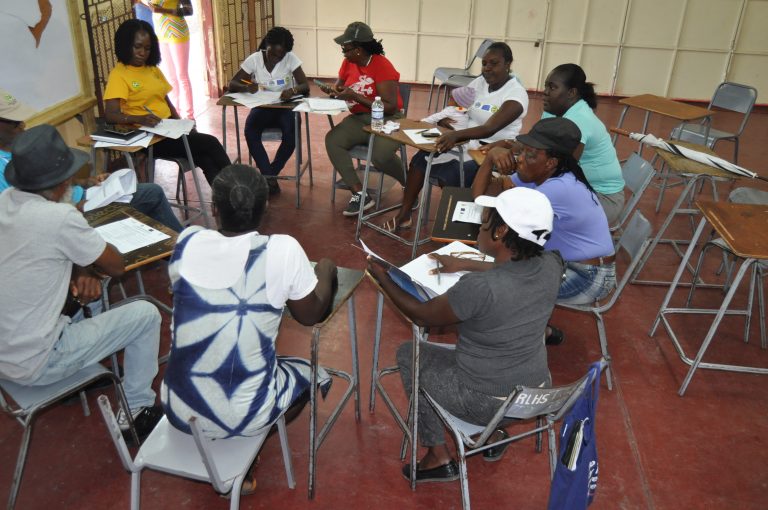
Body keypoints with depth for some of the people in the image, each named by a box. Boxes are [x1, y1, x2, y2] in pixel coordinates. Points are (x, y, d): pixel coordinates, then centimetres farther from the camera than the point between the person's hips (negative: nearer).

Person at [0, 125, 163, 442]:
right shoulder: (61, 218, -25)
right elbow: (116, 267, -11)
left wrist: (81, 272, -3)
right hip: (33, 365, -7)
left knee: (88, 281, 24)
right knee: (146, 315, 3)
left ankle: (93, 366, 37)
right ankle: (137, 411, 14)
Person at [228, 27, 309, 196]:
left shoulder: (291, 59, -9)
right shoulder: (254, 59, -7)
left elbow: (306, 86, -15)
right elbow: (232, 84, -5)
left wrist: (293, 90, -38)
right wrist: (247, 87, -28)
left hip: (285, 108, -1)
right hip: (262, 107, 1)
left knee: (291, 133, -33)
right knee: (250, 131, -31)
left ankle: (268, 176, -14)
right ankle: (270, 177, -26)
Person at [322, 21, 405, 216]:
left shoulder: (382, 66, -17)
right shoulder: (348, 62, 4)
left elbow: (390, 107, -23)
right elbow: (339, 86, 19)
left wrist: (355, 96, -26)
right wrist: (332, 91, -7)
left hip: (387, 120, -6)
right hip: (359, 119, 6)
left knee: (380, 156, -34)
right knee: (332, 140, -23)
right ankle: (360, 194, -22)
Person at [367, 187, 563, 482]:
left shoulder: (478, 288, -32)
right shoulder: (551, 266, -13)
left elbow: (421, 316, -14)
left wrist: (382, 278, -2)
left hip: (487, 402, -6)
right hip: (537, 393, 6)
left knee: (408, 354, 17)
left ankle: (439, 458, 22)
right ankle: (494, 431, 33)